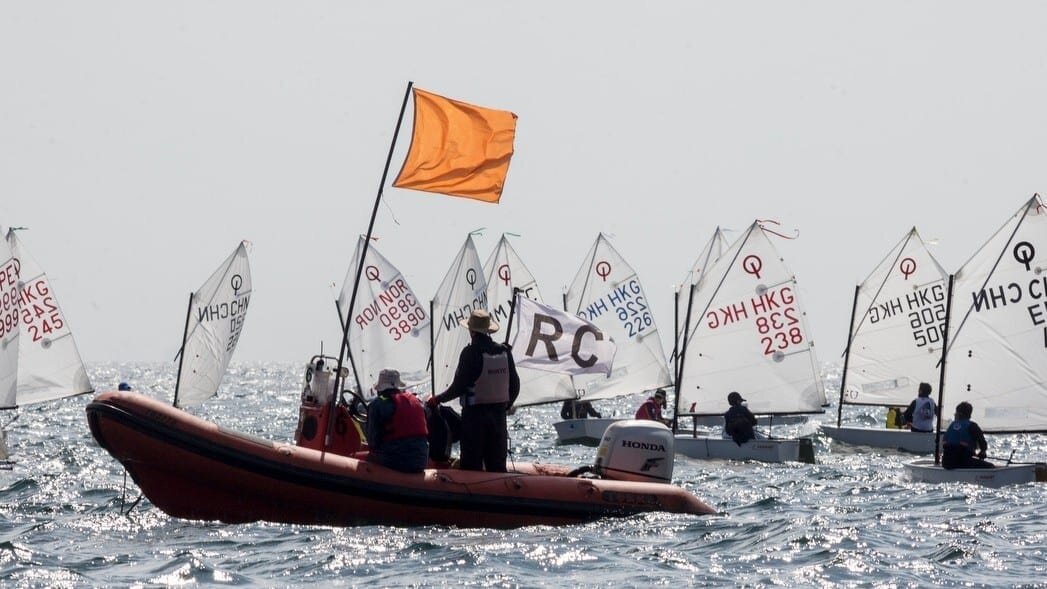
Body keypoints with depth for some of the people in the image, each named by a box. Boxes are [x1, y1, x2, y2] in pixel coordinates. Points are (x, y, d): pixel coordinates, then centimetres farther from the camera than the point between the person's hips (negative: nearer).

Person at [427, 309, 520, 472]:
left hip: (474, 412, -5)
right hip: (498, 414, 5)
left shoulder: (471, 352, -14)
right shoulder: (504, 351, 3)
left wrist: (438, 399, 1)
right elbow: (514, 385, 8)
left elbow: (459, 387, -14)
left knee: (471, 465, 1)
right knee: (497, 464, 10)